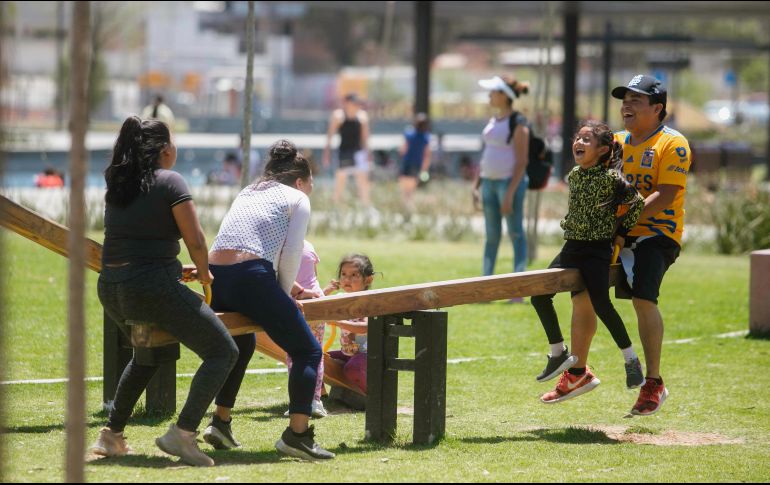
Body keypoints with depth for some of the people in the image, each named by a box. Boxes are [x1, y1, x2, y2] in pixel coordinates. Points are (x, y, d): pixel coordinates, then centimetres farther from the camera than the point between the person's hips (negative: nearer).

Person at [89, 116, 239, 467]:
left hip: (110, 289, 8)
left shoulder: (117, 184, 15)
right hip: (153, 288, -8)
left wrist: (180, 270, 30)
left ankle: (112, 435, 28)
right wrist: (204, 273, 12)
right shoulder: (170, 182, -6)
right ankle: (183, 433, -14)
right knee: (222, 351, -2)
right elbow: (195, 240, -9)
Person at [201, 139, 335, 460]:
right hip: (252, 277, -7)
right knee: (307, 351, 1)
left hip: (216, 277, 7)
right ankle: (297, 434, -13)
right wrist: (284, 294, 13)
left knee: (242, 343, 34)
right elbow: (291, 253, 0)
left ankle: (221, 423, 31)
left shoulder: (247, 193, 30)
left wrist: (281, 290, 33)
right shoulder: (297, 199, 12)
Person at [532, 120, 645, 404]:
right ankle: (558, 353, 15)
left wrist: (621, 230, -5)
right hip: (572, 247, 7)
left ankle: (631, 360, -8)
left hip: (598, 250, -7)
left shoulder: (610, 178, -12)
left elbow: (637, 202, -12)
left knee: (600, 303, -20)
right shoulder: (574, 176, 9)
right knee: (540, 295, 0)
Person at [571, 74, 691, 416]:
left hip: (655, 234, -7)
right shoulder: (616, 142, 16)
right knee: (582, 293, 2)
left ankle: (653, 383, -16)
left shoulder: (672, 144, -5)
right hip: (613, 235, 7)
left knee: (643, 297, -25)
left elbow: (665, 195, -16)